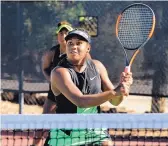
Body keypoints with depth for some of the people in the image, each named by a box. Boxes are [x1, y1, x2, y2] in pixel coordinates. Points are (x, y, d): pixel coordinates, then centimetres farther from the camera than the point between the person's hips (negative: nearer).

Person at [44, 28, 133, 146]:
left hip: (94, 130, 4)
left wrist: (122, 86, -23)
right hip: (66, 134, -4)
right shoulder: (60, 72, -19)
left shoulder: (97, 66, -2)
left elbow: (114, 101, 0)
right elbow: (80, 101, -33)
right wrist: (113, 92, -43)